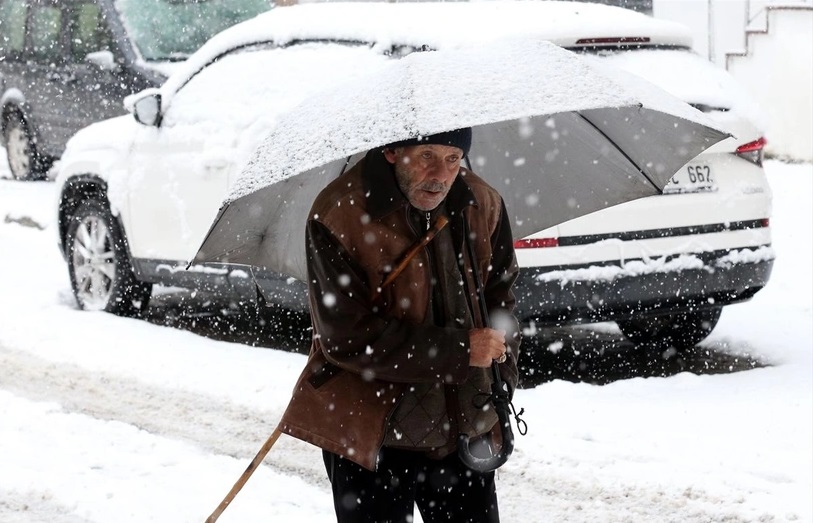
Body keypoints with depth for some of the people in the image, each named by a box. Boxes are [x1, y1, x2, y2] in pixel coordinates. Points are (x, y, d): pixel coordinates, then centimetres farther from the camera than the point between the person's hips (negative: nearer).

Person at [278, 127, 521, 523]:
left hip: (465, 429, 5)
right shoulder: (338, 216, -18)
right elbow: (347, 340, -21)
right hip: (368, 434, -5)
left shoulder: (483, 205, -1)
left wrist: (500, 382, 2)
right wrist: (457, 350, -21)